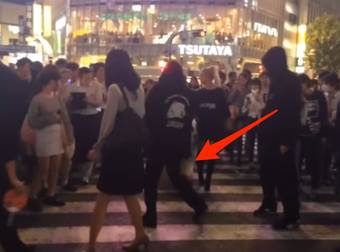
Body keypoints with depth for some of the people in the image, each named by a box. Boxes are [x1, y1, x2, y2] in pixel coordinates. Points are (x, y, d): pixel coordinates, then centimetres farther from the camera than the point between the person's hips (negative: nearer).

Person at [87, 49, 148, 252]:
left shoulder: (115, 88, -14)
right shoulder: (139, 87, 7)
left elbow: (108, 122, -13)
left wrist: (97, 147, -1)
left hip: (117, 149, -7)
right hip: (134, 147, 7)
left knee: (103, 199, 2)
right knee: (130, 195, 20)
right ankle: (140, 235, 29)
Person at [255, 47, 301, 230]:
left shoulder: (291, 81, -13)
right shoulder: (277, 81, 13)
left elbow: (293, 113, -19)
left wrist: (286, 141, -22)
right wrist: (263, 132, 13)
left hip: (281, 139, -9)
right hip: (270, 137, 9)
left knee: (285, 177, -3)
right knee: (267, 173, 18)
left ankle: (292, 216, 6)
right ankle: (269, 204, 35)